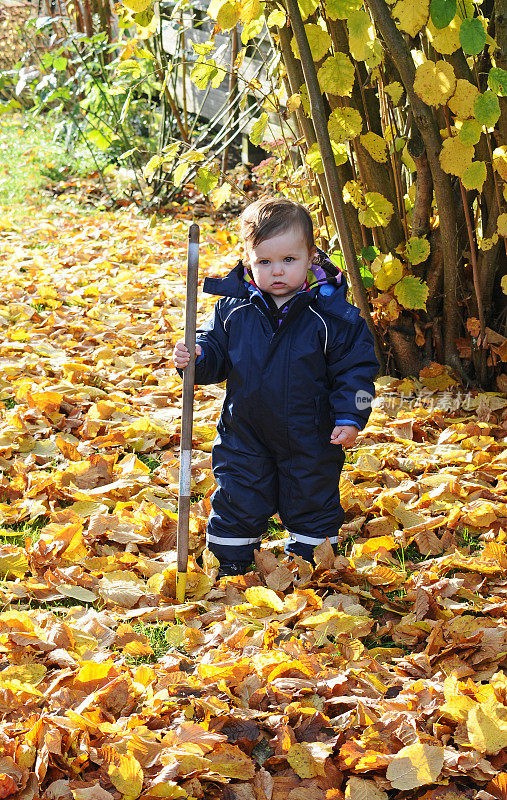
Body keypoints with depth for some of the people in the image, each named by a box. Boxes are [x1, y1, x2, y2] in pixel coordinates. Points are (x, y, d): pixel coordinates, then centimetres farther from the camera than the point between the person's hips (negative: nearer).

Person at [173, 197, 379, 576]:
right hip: (245, 437, 2)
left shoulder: (333, 315, -14)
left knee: (312, 505, 13)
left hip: (311, 440, -2)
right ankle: (230, 567, 30)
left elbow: (356, 367, -9)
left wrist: (350, 417, -15)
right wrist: (195, 359, -16)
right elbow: (215, 352, 5)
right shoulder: (233, 308, -6)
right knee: (237, 503, 11)